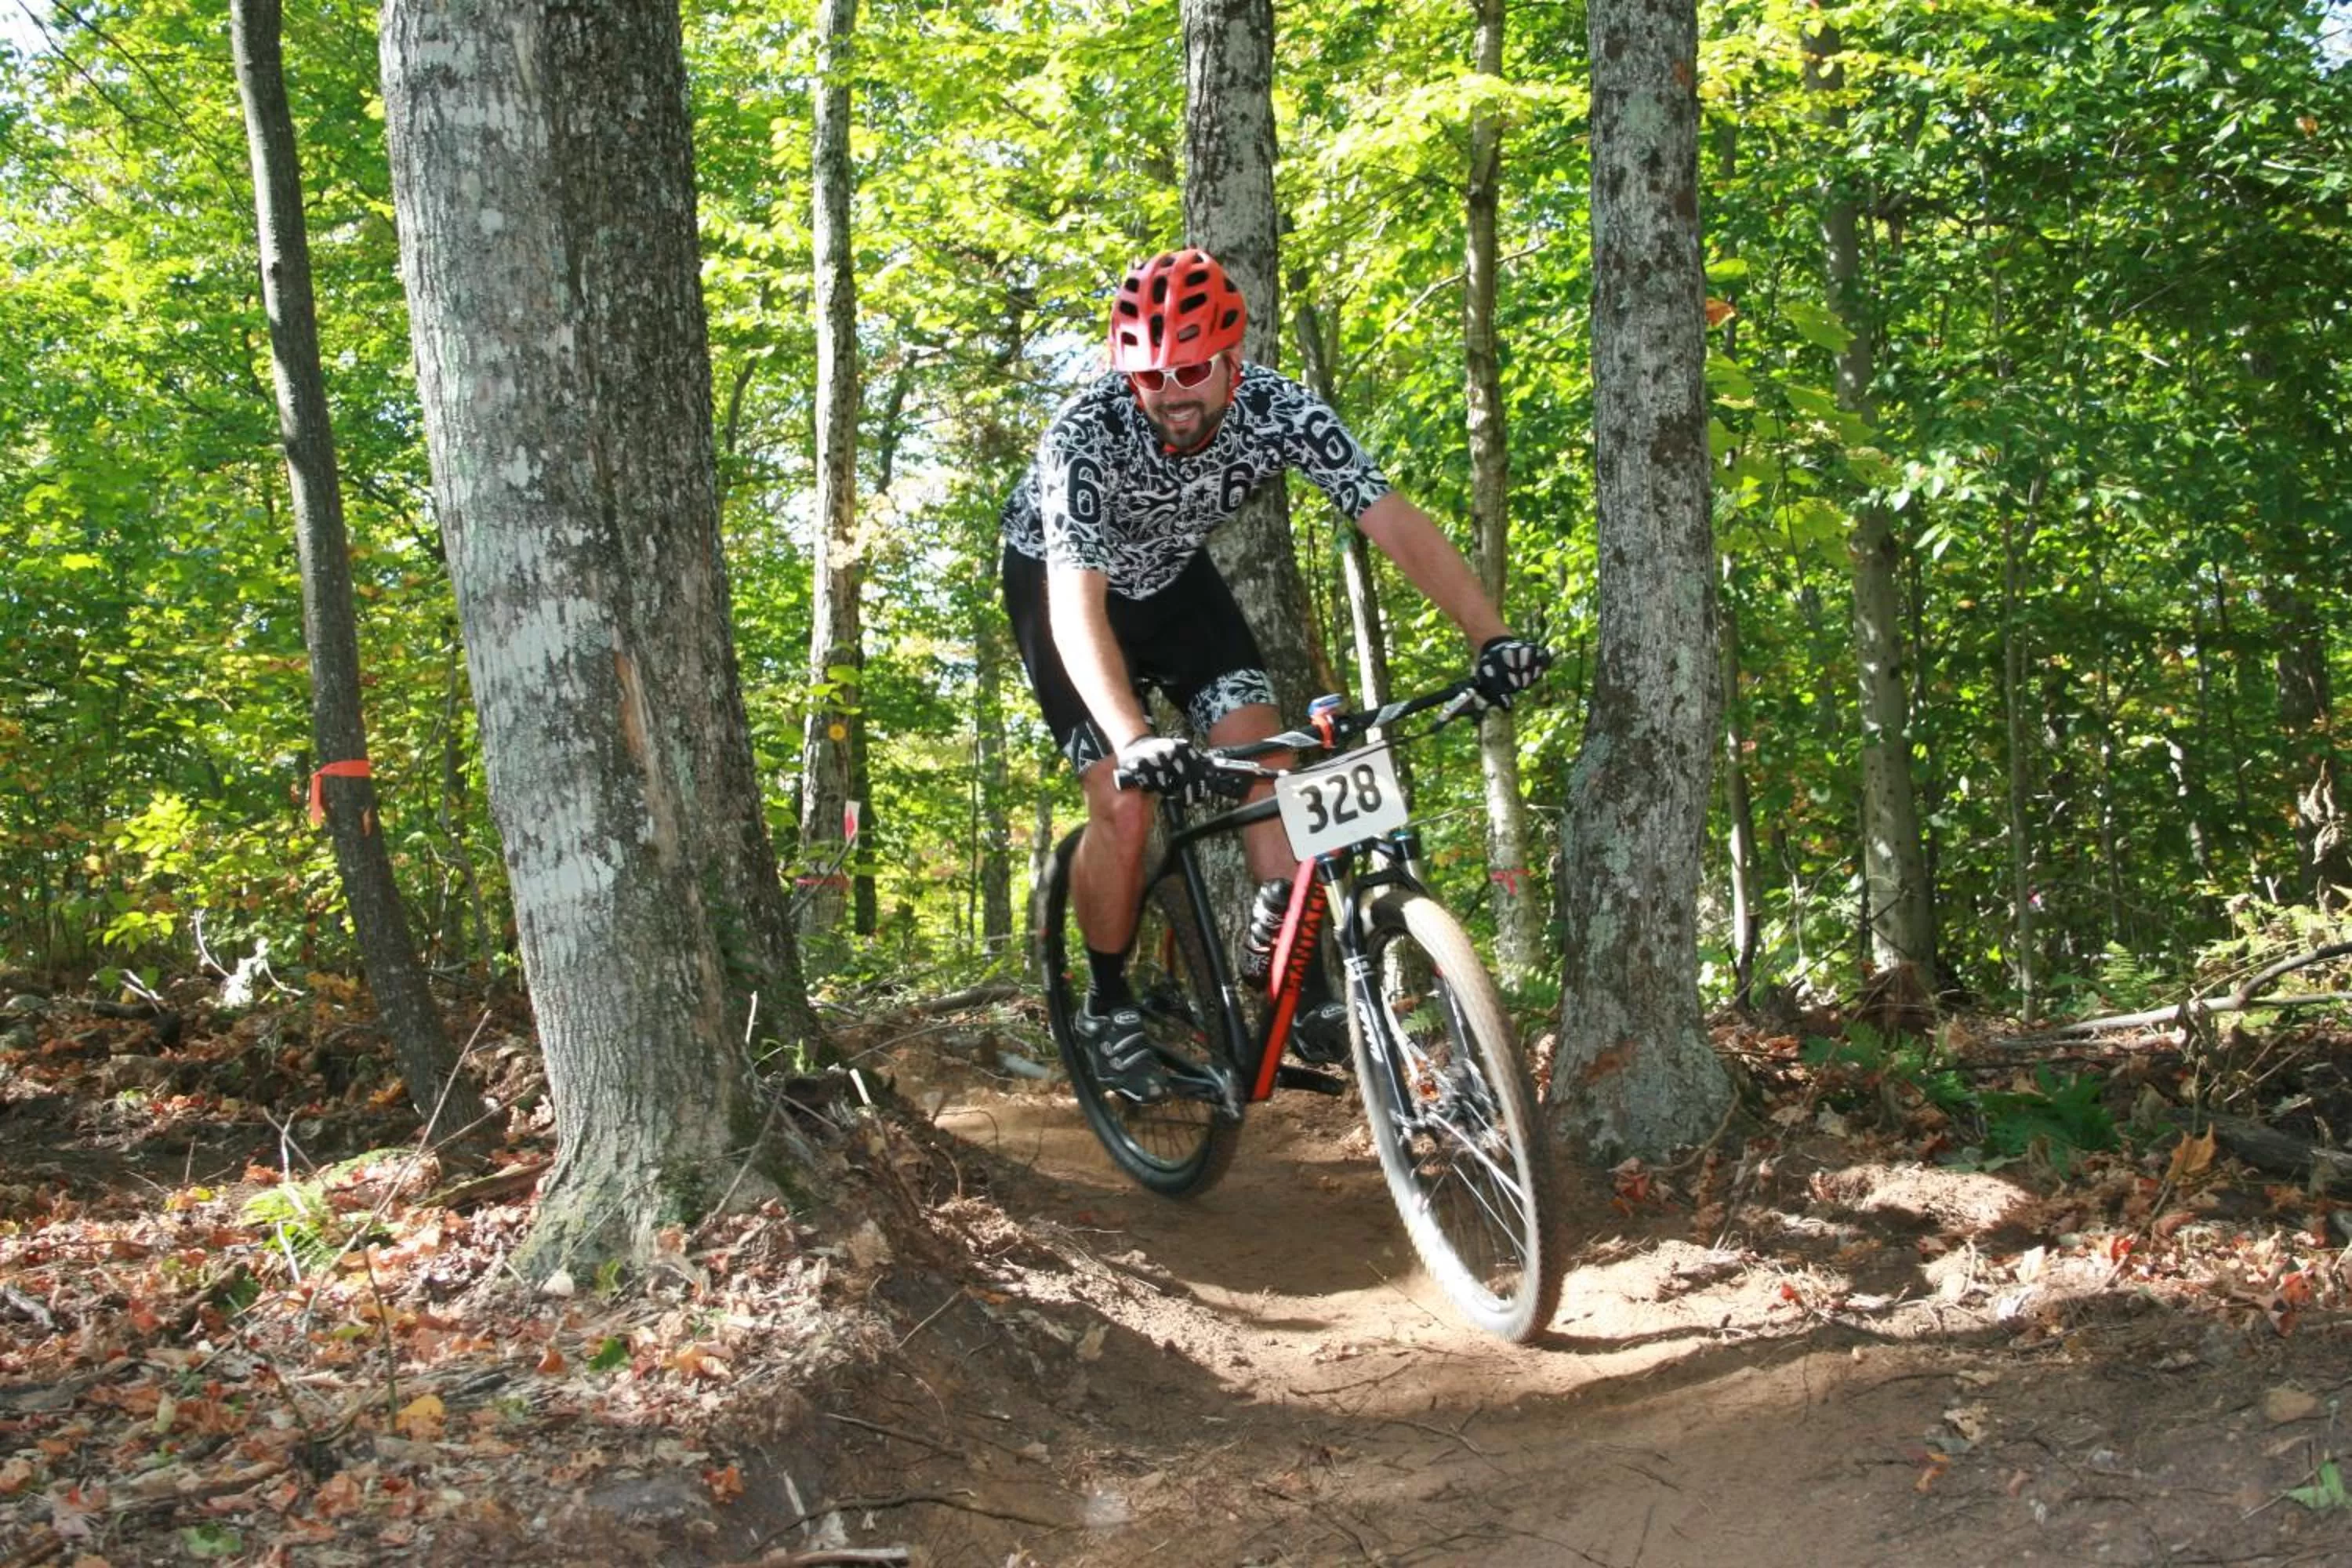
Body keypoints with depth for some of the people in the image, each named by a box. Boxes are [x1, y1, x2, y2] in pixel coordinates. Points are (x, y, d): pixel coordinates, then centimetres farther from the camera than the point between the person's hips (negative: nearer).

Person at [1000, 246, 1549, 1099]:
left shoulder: (1279, 409, -27)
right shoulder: (1086, 433, -37)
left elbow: (1394, 521, -30)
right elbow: (1078, 602, -45)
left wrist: (1493, 636, -43)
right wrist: (1134, 739, -60)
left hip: (1172, 574, 4)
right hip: (1062, 582, -3)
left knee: (1268, 762, -12)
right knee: (1126, 807, -15)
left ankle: (1307, 997, -4)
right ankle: (1107, 1010, 6)